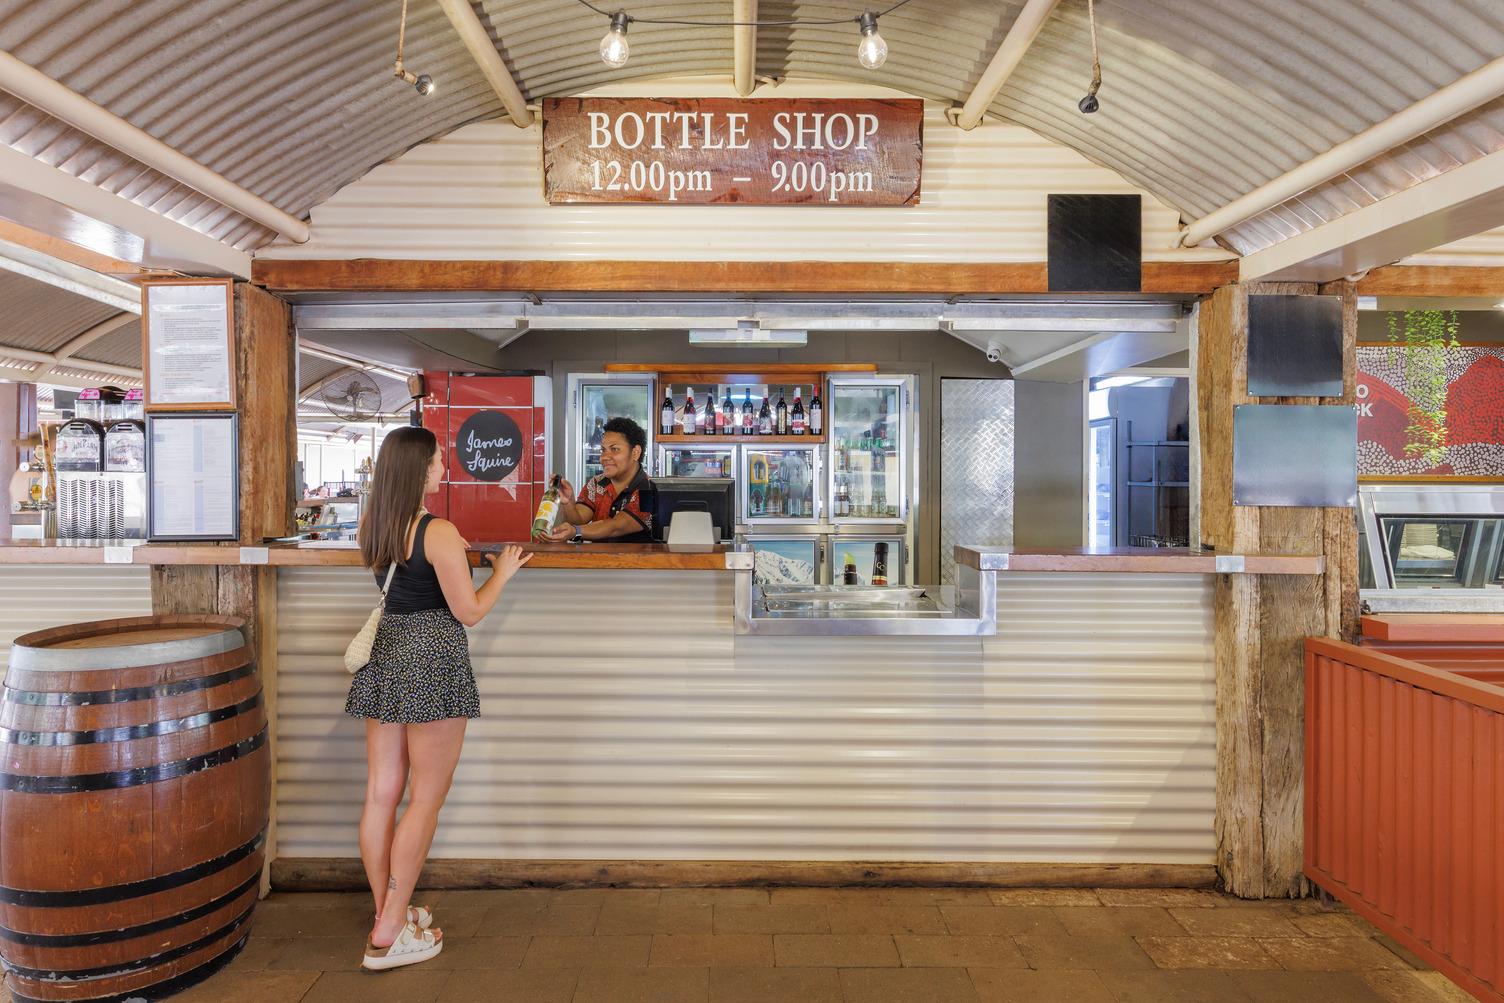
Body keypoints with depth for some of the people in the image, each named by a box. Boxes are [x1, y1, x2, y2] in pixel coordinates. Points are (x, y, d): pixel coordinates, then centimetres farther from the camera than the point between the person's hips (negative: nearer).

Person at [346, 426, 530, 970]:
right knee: (425, 800, 4)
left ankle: (388, 913, 28)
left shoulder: (373, 527, 6)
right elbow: (469, 611, -12)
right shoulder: (440, 532, -16)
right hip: (432, 661, -8)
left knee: (381, 795, 13)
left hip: (385, 655, 8)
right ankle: (389, 935, 10)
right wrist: (502, 572, 3)